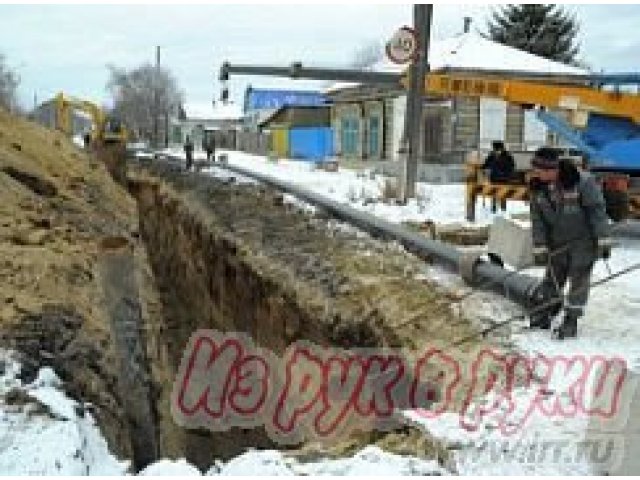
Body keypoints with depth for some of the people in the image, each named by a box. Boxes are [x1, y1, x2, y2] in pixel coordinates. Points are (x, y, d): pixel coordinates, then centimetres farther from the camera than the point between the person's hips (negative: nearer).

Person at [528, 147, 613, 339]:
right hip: (558, 242, 5)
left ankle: (571, 322, 9)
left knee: (578, 279, 0)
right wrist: (540, 247, -5)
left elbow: (597, 210, -18)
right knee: (552, 278, 12)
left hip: (585, 240, -5)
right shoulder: (537, 187, -7)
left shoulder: (582, 181, -23)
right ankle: (543, 316, 26)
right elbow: (537, 219, -2)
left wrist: (603, 240, -19)